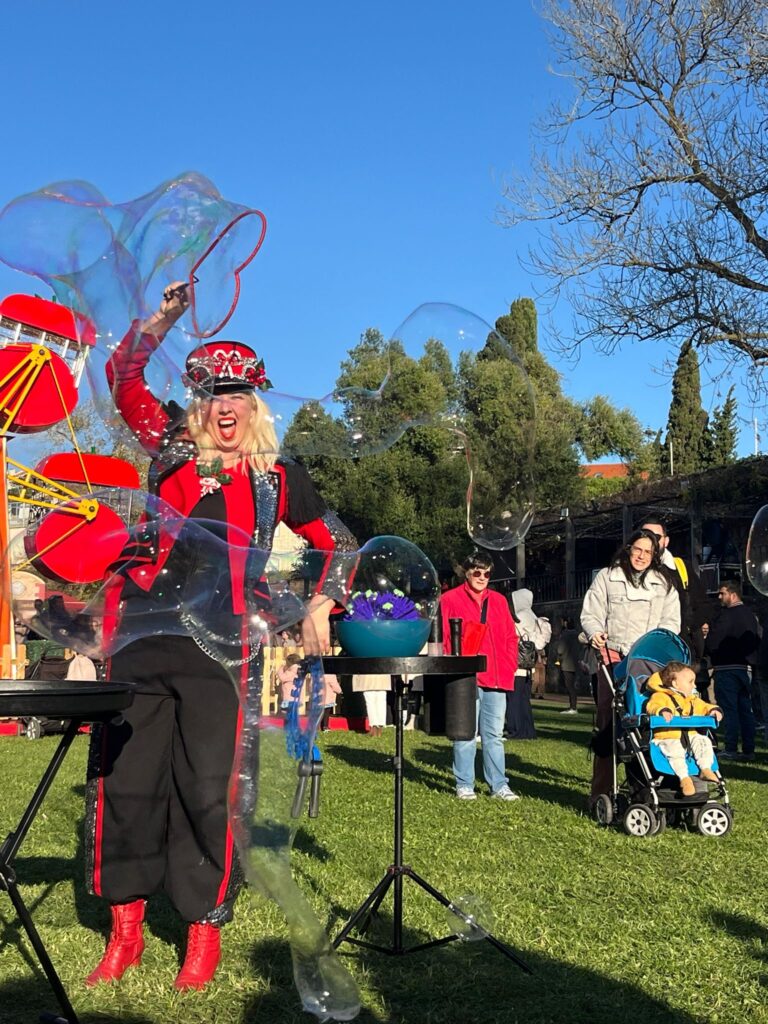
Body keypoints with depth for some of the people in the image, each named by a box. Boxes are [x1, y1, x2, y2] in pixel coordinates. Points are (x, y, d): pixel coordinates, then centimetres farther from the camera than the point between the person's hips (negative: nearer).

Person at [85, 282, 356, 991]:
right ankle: (125, 931, 17)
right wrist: (165, 316, 3)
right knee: (122, 780, 3)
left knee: (208, 788, -1)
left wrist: (320, 605, 4)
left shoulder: (277, 476, 9)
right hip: (142, 634, 2)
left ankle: (205, 932, 15)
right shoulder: (174, 450, 12)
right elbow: (124, 377, 11)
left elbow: (339, 543, 16)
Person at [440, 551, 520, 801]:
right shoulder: (450, 600, 2)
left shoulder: (499, 601, 17)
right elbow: (444, 638, -1)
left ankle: (499, 786, 13)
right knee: (465, 734, -2)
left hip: (496, 678, 4)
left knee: (494, 735, 8)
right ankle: (464, 785, 7)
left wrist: (510, 667, 6)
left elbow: (511, 637, 17)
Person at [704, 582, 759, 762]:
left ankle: (731, 750, -4)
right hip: (745, 668, 8)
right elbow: (756, 641, 20)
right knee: (745, 710, 9)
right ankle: (748, 750, 10)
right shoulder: (750, 615, 15)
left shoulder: (727, 615, -13)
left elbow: (712, 642, -15)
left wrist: (711, 654, 3)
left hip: (726, 668, -8)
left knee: (729, 709, -5)